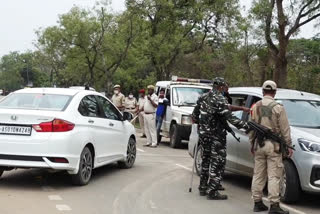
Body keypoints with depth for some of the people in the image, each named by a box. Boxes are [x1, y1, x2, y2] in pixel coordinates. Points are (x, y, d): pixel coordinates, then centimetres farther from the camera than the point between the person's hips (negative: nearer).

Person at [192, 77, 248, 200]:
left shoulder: (203, 97, 7)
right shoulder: (220, 100, -16)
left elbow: (194, 116, 14)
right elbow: (230, 118, -23)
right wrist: (246, 126, -23)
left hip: (203, 134, 8)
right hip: (216, 136, -8)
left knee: (206, 160, 19)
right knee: (217, 163, -1)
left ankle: (203, 187, 26)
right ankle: (212, 192, -1)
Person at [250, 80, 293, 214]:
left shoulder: (255, 107, 4)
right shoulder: (278, 108, -9)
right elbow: (285, 129, -6)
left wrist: (252, 144, 19)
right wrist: (288, 145, 3)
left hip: (258, 144, 5)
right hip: (273, 145, -4)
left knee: (258, 175, 11)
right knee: (273, 176, -3)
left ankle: (258, 203, 16)